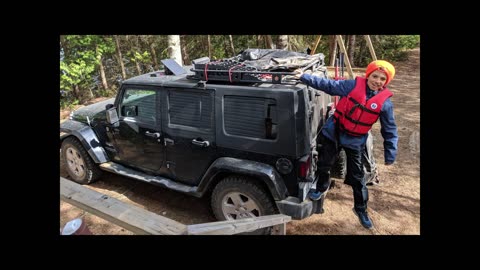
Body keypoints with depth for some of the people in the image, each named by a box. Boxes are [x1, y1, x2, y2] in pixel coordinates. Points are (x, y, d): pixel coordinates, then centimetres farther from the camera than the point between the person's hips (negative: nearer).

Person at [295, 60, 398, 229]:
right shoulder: (353, 85, -12)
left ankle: (361, 209, 29)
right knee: (324, 164, 14)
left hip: (355, 141, 0)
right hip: (334, 133, 1)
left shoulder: (385, 102, -11)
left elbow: (390, 131, -6)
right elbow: (328, 85, -11)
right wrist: (304, 77, -16)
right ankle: (321, 188, 45)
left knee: (357, 178, 7)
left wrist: (390, 155, -6)